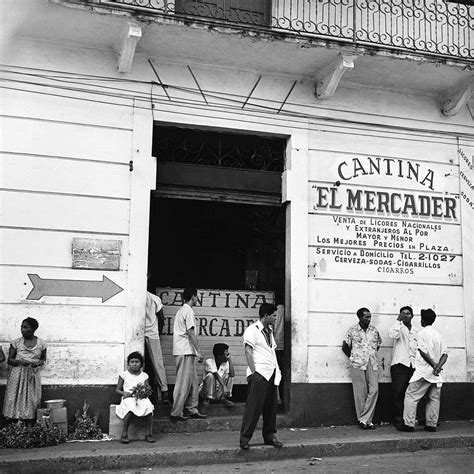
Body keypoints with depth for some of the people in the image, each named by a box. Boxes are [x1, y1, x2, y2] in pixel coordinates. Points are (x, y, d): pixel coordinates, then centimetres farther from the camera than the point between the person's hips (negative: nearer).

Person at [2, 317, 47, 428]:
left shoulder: (41, 343, 3)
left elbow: (43, 359, 13)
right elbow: (9, 360, 4)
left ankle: (29, 428, -1)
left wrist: (39, 363, -9)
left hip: (33, 375, 0)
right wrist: (20, 361, -15)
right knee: (15, 401, -4)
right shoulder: (16, 343, 2)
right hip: (17, 375, 0)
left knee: (31, 401, -3)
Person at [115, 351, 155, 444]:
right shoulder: (124, 375, 13)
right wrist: (124, 393, -9)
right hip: (128, 398, -2)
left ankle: (150, 433, -24)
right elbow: (117, 389, 11)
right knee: (131, 408, -38)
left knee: (148, 406, -33)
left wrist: (146, 389, -5)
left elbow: (148, 388, 20)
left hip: (142, 397, 2)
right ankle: (124, 433, -24)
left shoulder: (144, 375, 19)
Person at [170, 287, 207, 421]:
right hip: (186, 352, -10)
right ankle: (176, 413, -4)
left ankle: (192, 410, 17)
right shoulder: (188, 311, -11)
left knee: (193, 383, 13)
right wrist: (198, 351, -14)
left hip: (181, 351, 10)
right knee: (183, 383, -7)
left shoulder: (181, 310, 19)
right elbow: (191, 333, -16)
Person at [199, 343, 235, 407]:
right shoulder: (209, 361, -15)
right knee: (210, 375, -30)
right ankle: (206, 399, -17)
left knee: (228, 375, -15)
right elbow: (216, 375, -28)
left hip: (219, 392, 3)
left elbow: (232, 375, -23)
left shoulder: (226, 363, -5)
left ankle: (223, 398, -10)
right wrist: (224, 386, -39)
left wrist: (230, 359, -21)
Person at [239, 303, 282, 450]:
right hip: (259, 373, -8)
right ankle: (245, 438, -4)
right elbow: (248, 351, -11)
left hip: (272, 374, 8)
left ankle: (269, 435, 17)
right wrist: (253, 371, -18)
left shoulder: (269, 331, 21)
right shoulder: (252, 330, -5)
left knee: (271, 406, 8)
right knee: (254, 406, -9)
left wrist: (277, 371, 14)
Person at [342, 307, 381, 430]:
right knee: (360, 392, -2)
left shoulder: (374, 330, 9)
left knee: (374, 390, -9)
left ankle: (365, 419, -3)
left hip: (372, 364, 3)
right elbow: (345, 347, 8)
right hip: (357, 365, -3)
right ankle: (362, 419, 8)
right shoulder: (352, 330, 1)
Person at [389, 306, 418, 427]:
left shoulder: (415, 332, 19)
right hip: (399, 364, -5)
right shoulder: (399, 327, 2)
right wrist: (398, 320, -19)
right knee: (398, 393, -7)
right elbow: (392, 334, -22)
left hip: (412, 365, 5)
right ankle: (398, 419, -3)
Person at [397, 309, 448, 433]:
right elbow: (445, 353, 6)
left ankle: (408, 424, -4)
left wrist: (434, 365, -11)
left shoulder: (422, 333, -8)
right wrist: (438, 366, -7)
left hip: (423, 371, -7)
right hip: (436, 373, 7)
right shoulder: (438, 334, 12)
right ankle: (431, 425, 13)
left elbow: (423, 352, -16)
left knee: (411, 396, -2)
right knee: (434, 398, 12)